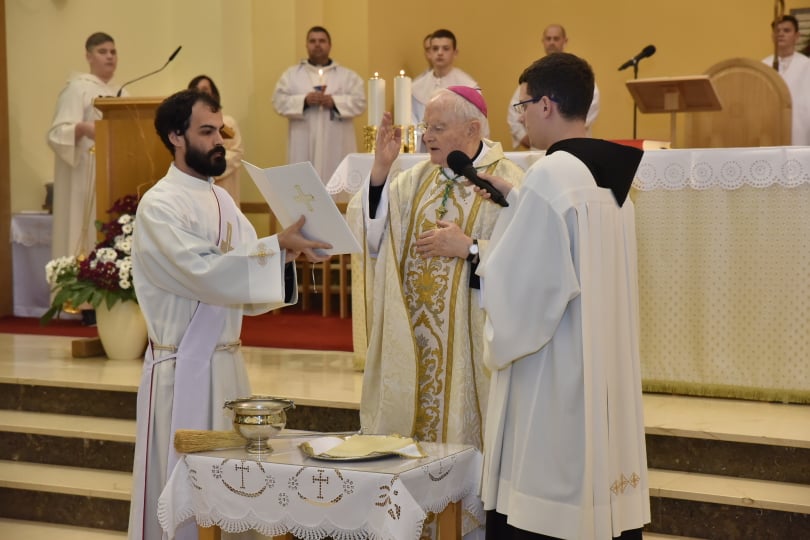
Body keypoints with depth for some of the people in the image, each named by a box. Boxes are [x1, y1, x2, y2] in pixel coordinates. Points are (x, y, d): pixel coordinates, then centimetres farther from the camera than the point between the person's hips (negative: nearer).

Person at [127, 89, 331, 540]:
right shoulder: (160, 206, -12)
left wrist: (287, 253, -9)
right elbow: (205, 274, -25)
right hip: (181, 369, -7)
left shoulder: (222, 200, 12)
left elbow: (247, 289, 8)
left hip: (227, 362, 7)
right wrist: (278, 247, -26)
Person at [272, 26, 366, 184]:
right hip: (304, 145, 0)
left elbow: (360, 101, 1)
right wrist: (304, 100, -14)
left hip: (336, 146, 0)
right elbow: (279, 101, 1)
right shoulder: (292, 74, 11)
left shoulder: (348, 75, 11)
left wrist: (335, 102, -14)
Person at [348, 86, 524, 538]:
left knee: (461, 434, 1)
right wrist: (381, 168, -8)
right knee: (412, 427, 10)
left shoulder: (507, 182, -7)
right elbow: (373, 237, 0)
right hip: (412, 337, 5)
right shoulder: (418, 178, 10)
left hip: (466, 344, -5)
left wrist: (467, 247, -19)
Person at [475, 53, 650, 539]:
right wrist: (512, 199, 18)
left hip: (553, 371, -8)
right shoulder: (612, 171, 8)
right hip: (605, 365, 9)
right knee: (599, 486, 14)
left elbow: (520, 281, -17)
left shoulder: (550, 174, -17)